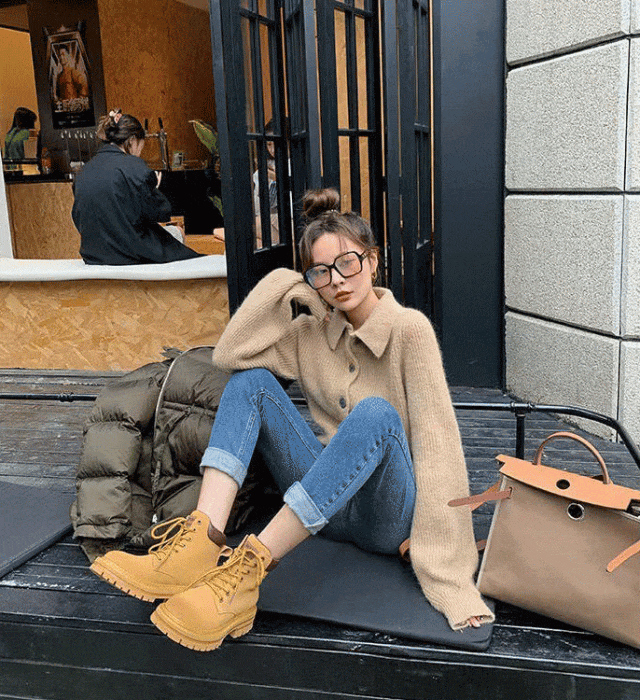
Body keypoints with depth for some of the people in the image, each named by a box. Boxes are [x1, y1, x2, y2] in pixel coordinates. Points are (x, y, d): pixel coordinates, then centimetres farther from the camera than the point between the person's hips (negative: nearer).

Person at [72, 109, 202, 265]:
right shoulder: (133, 166, -12)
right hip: (130, 255, -8)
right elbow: (159, 212, -12)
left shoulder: (84, 172, 9)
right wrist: (154, 188, 10)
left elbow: (77, 218, 15)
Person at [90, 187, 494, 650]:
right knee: (251, 380, -12)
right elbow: (229, 354, -4)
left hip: (390, 515, -4)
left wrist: (450, 575, -24)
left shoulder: (410, 329, -11)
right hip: (329, 503, 5)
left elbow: (437, 445, -19)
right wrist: (283, 286, -8)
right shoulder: (312, 332, 6)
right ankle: (202, 544, -31)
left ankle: (250, 568, -37)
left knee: (375, 413, -36)